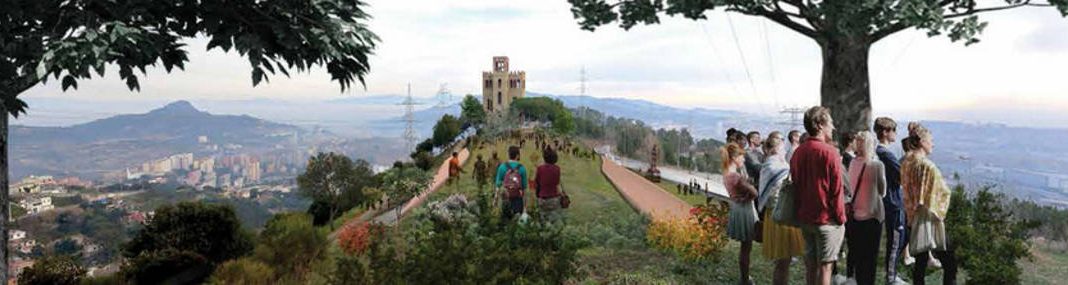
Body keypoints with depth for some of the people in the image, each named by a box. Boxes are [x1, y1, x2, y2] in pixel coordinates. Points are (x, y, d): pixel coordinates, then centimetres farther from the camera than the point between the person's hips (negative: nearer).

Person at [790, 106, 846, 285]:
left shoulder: (798, 152, 6)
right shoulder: (829, 152, -15)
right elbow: (836, 189, -14)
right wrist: (841, 217, -5)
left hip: (804, 217, 6)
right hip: (827, 218, -6)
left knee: (810, 263, 13)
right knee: (824, 266, 0)